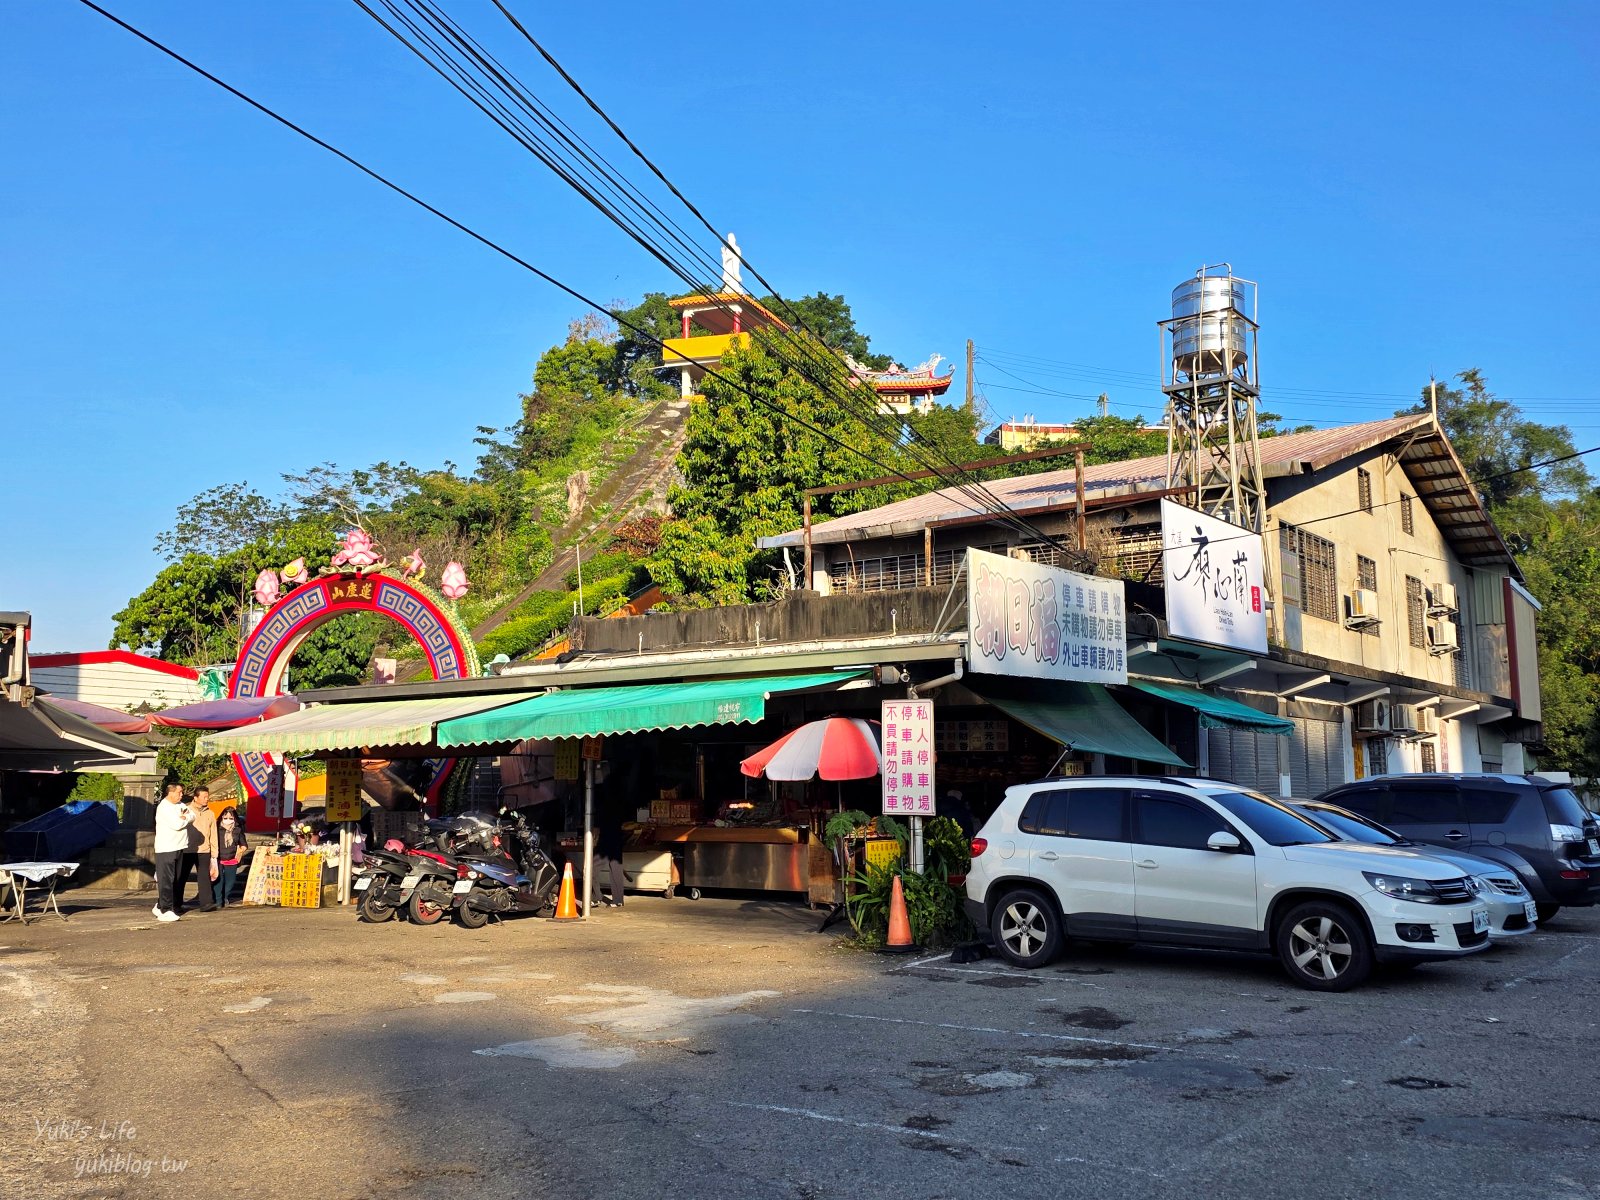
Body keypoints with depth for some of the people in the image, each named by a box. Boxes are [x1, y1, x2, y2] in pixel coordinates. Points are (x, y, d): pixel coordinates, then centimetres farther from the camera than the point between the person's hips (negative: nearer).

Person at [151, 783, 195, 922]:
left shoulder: (180, 805, 14)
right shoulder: (164, 807, -14)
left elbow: (192, 815, 10)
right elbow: (177, 824, -21)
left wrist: (184, 817, -8)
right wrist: (186, 819, -2)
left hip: (179, 848, 8)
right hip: (166, 849, -8)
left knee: (174, 880, 12)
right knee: (166, 880, -8)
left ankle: (160, 906, 22)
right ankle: (166, 911, -9)